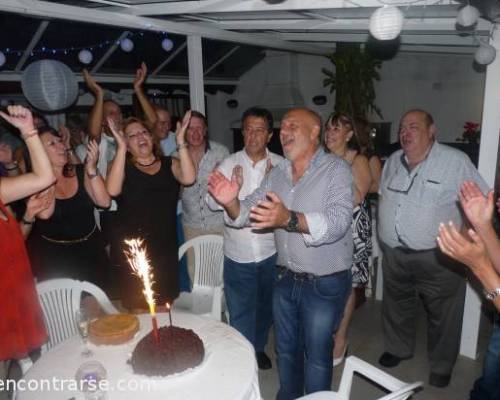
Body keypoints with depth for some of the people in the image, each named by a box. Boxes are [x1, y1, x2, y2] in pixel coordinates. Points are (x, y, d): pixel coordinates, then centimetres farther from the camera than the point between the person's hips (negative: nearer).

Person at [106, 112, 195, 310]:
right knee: (138, 310, 5)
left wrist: (180, 142, -16)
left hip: (165, 248, 2)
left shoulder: (170, 163, 6)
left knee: (165, 309, 14)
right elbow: (113, 190, -19)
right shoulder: (122, 166, 2)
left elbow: (188, 179, -14)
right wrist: (121, 148, -20)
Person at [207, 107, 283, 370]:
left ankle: (259, 348, 47)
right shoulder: (229, 164, -4)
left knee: (265, 307, 22)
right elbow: (212, 203, -7)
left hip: (271, 252, 1)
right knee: (240, 313, 9)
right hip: (238, 254, -1)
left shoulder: (281, 166, -5)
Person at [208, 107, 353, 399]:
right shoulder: (277, 173, 4)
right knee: (286, 349, 24)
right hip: (286, 278, 6)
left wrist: (289, 219, -45)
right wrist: (230, 202, -20)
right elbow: (248, 213, 3)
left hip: (324, 284, -6)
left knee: (317, 356, 13)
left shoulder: (336, 169, -16)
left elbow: (337, 222, -30)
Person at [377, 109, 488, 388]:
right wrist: (386, 232, 14)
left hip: (438, 257, -5)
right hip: (395, 255, 5)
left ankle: (442, 366, 34)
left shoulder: (456, 161, -12)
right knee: (397, 306, 21)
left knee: (442, 315, 12)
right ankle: (398, 349, 45)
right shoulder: (393, 161, 6)